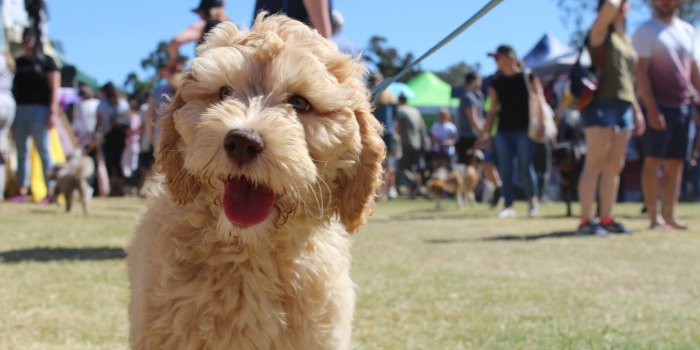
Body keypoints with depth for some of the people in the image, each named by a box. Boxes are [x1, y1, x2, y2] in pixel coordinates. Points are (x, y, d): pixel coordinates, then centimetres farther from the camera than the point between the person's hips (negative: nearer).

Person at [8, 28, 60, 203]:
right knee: (21, 153, 6)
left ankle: (51, 192, -5)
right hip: (20, 110, 6)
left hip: (38, 110, -6)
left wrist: (52, 112, -14)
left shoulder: (46, 61, 1)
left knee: (44, 152, -6)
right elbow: (14, 86, 17)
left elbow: (54, 88, -5)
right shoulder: (19, 62, 16)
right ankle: (22, 191, 10)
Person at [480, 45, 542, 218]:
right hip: (503, 131, 4)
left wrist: (541, 123, -14)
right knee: (505, 169, -1)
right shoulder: (496, 82, 12)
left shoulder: (528, 77, -1)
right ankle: (508, 206, 2)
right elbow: (493, 109, 13)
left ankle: (532, 200, 17)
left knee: (525, 168, -5)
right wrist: (486, 132, 6)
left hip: (523, 130, -4)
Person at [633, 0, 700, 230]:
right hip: (659, 105, -6)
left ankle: (669, 214, 12)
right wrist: (651, 109, -17)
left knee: (675, 163, 7)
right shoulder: (645, 32, -3)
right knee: (654, 160, -4)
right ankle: (653, 215, -1)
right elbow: (641, 71, -10)